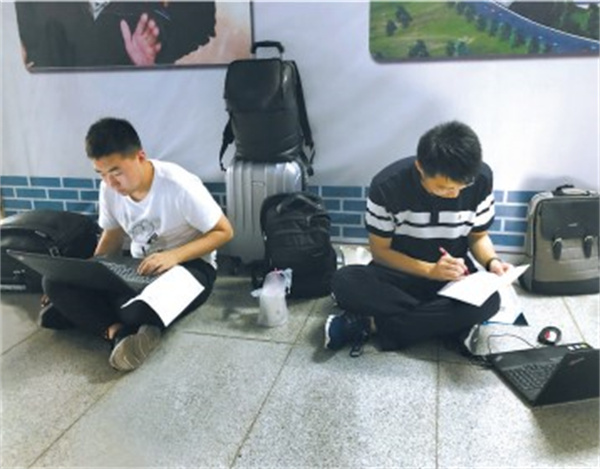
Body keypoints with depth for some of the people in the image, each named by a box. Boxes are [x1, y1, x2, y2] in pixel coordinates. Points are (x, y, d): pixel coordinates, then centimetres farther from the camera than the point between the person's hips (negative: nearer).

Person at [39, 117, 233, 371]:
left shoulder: (179, 185, -23)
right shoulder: (109, 189, -6)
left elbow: (224, 232, -16)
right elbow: (112, 237, 10)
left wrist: (175, 255, -30)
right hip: (139, 267, 6)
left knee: (137, 309, -40)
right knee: (55, 280, -17)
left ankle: (80, 312, -11)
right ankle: (120, 332, -28)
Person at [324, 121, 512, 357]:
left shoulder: (481, 179, -14)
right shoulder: (387, 185, -21)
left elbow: (478, 236, 1)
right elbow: (380, 250, -11)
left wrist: (492, 262, -20)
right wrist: (430, 270, -25)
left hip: (455, 274, 2)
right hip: (399, 272, -1)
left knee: (489, 301, -33)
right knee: (344, 282, -31)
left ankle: (370, 324, -23)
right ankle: (454, 324, -24)